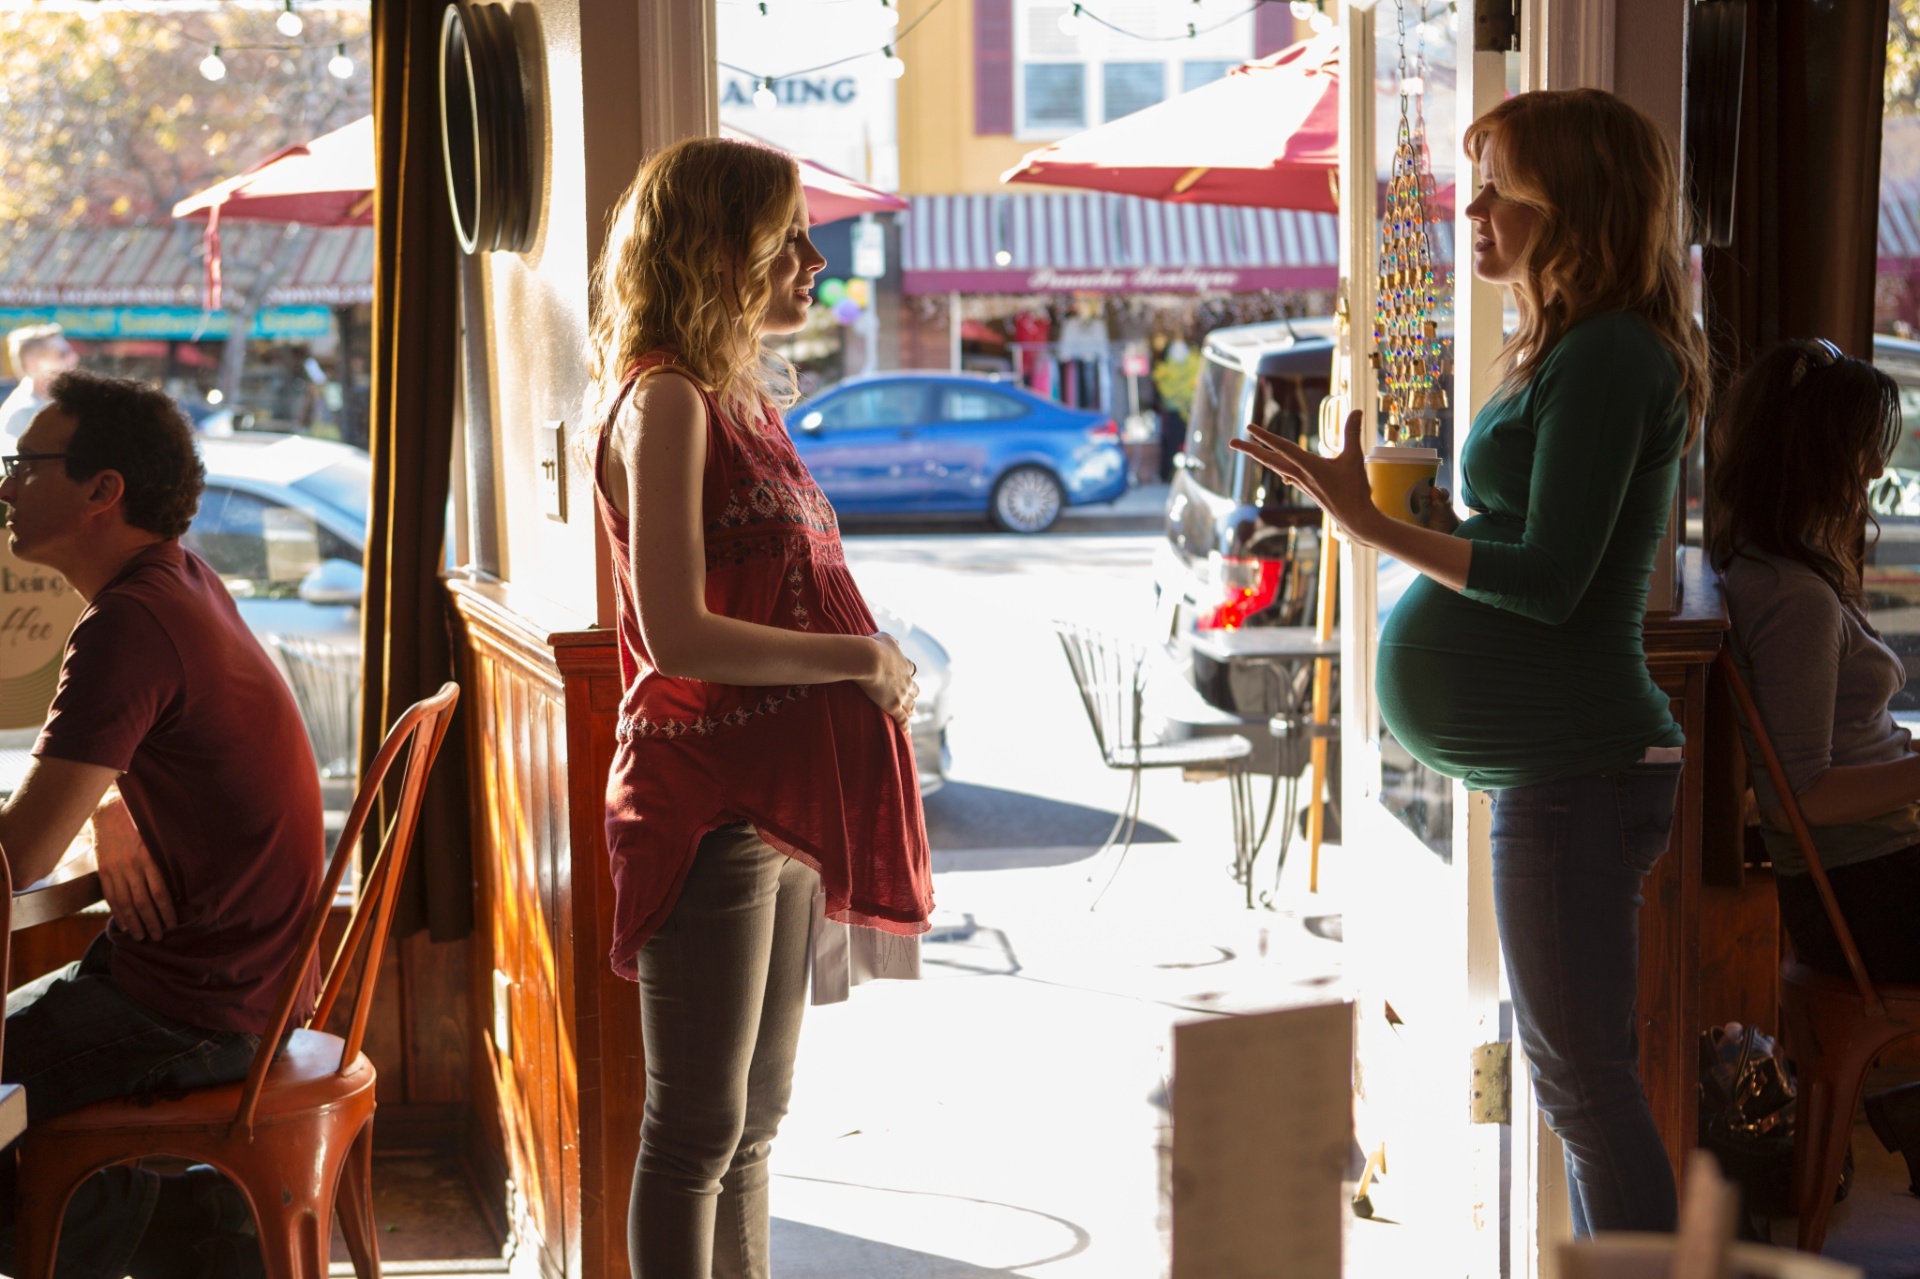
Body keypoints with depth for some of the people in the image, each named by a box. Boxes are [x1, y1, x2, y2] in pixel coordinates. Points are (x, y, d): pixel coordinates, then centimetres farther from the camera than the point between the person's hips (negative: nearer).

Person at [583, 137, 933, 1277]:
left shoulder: (742, 396, 15)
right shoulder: (666, 400, -14)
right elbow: (679, 636, -21)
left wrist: (875, 670, 7)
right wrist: (860, 657, -14)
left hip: (783, 798, 9)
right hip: (707, 799, -9)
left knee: (756, 1116, 17)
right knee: (699, 1129, -2)